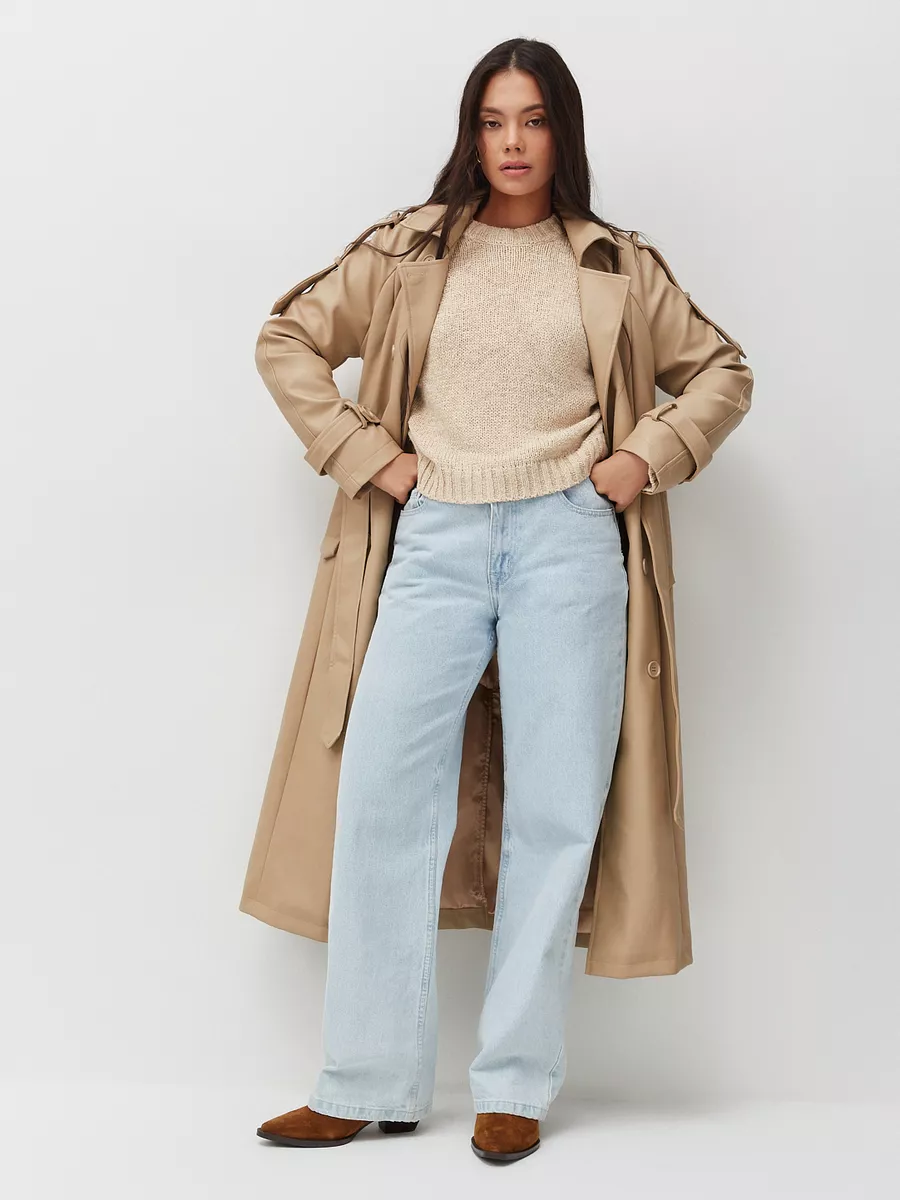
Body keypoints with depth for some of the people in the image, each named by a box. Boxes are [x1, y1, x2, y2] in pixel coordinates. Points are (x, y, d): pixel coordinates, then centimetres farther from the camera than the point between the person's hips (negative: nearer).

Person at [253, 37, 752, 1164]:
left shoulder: (608, 260, 11)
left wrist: (645, 456, 4)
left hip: (565, 541, 0)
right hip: (436, 541, 1)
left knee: (554, 810, -1)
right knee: (382, 796, -5)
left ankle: (515, 1084, 10)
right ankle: (372, 1083, 6)